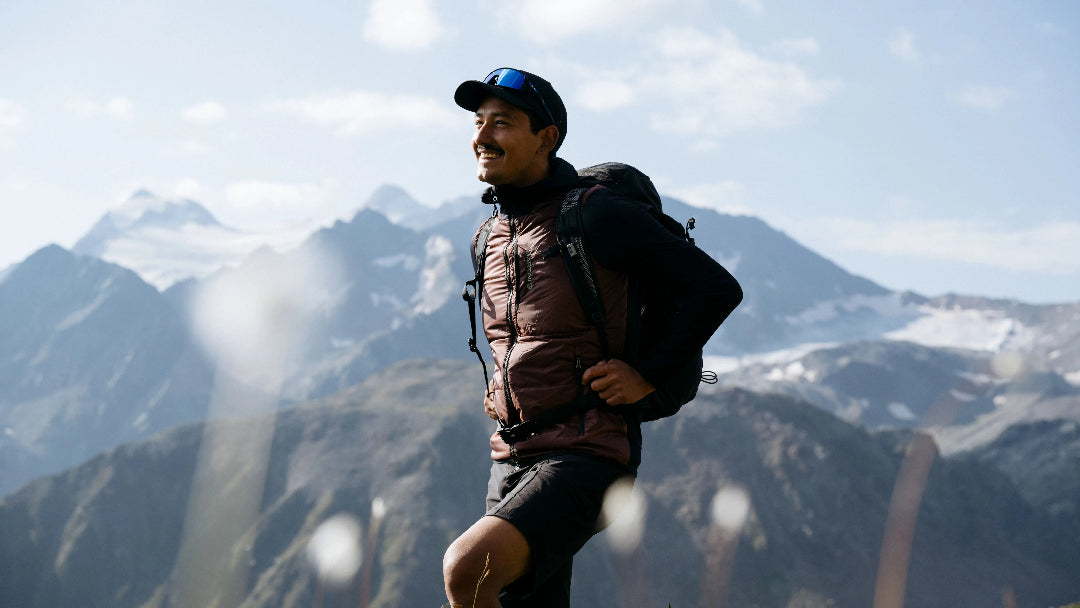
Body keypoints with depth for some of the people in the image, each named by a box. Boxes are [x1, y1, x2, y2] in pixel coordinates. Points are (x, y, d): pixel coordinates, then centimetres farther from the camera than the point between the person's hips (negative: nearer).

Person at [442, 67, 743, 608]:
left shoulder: (597, 215, -12)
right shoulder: (489, 238, 11)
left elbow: (717, 288, -10)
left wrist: (648, 376, -12)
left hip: (586, 457, -8)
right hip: (511, 460, 8)